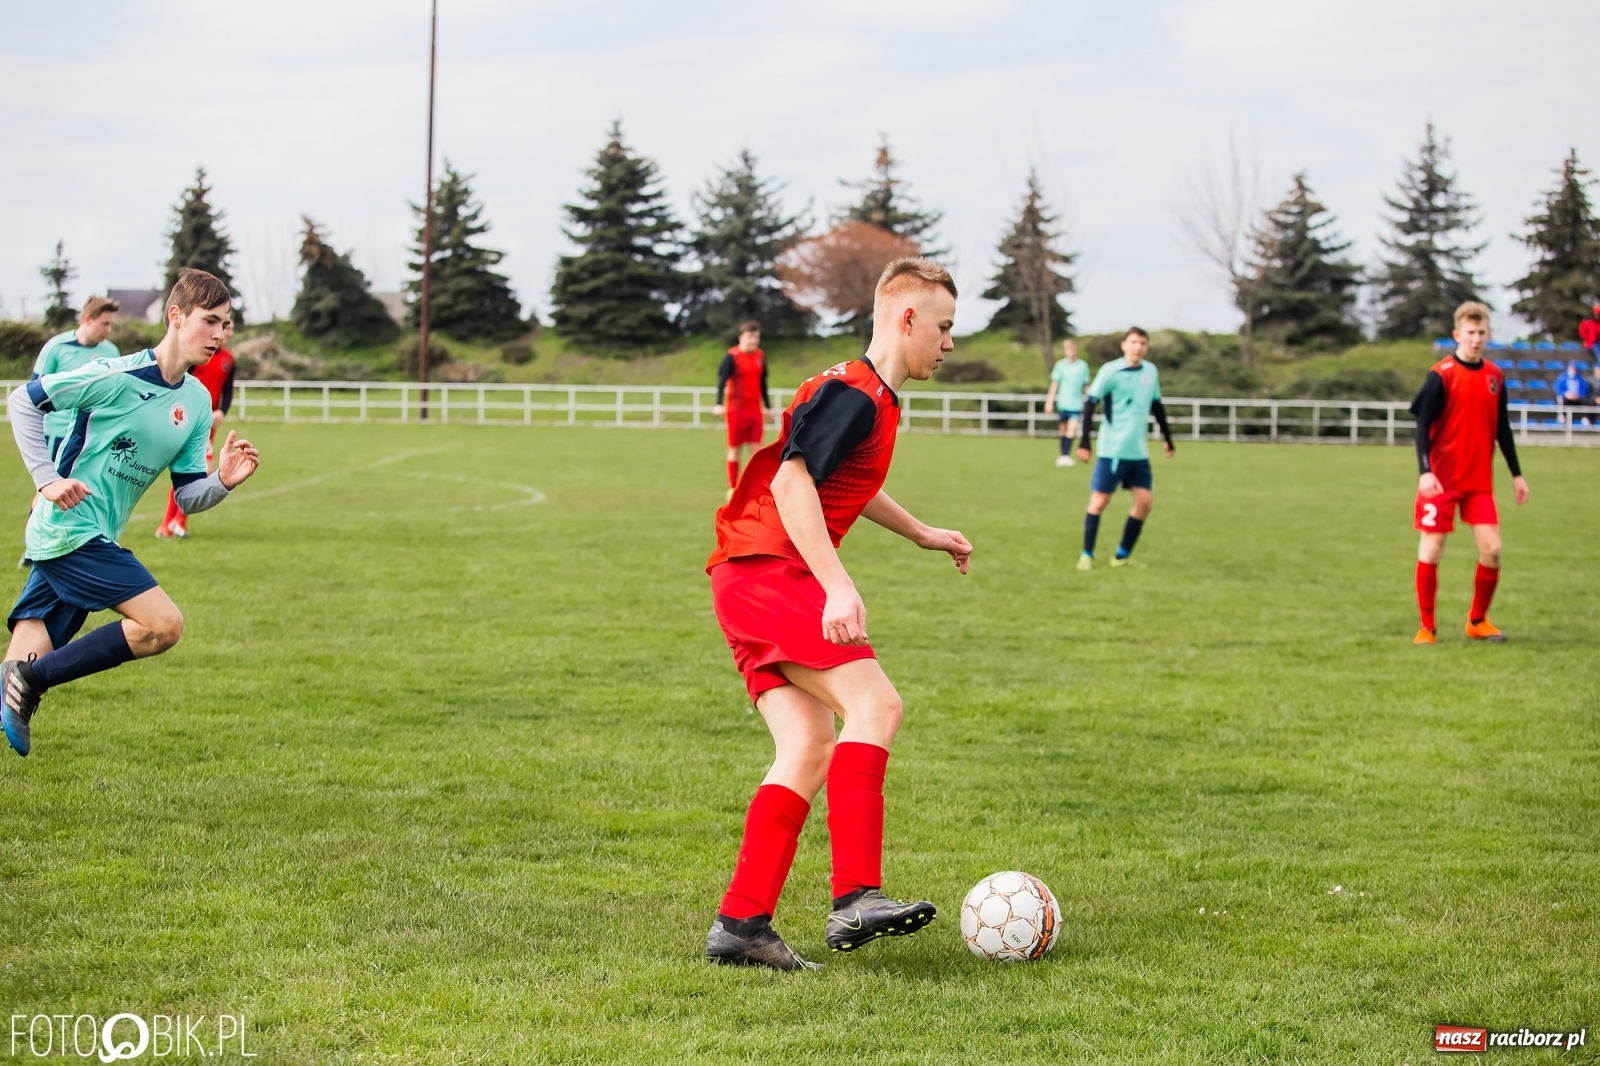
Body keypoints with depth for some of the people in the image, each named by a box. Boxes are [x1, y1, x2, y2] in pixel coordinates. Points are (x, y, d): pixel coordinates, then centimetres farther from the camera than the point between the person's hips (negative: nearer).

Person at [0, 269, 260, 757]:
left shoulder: (196, 402, 9)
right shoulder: (118, 376, -13)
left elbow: (187, 496, 12)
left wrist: (223, 482, -9)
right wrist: (47, 478, -15)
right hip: (72, 530, -8)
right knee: (164, 625, -15)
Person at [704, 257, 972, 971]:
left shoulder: (875, 400, 22)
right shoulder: (854, 393, -11)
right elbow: (792, 481, -22)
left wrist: (920, 533, 48)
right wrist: (839, 587, -28)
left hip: (751, 586, 10)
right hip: (766, 571, -10)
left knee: (811, 748, 1)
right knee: (875, 704, -21)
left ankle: (740, 925, -2)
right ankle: (855, 899, -29)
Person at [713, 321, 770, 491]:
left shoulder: (761, 356, 8)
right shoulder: (732, 357, -9)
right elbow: (722, 380, -18)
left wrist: (767, 406, 22)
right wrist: (719, 404, -30)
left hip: (756, 410, 5)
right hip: (736, 410, -5)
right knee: (735, 449, 2)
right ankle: (732, 489, 9)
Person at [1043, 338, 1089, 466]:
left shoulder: (1083, 366, 1)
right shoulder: (1060, 365, -1)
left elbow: (1086, 385, 8)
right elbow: (1054, 383, 0)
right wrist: (1050, 400, -7)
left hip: (1077, 404, 0)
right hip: (1063, 403, 1)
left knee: (1072, 429, -14)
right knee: (1063, 430, 10)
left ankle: (1066, 455, -12)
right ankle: (1063, 455, 20)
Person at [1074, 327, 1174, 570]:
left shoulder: (1151, 371, 7)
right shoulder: (1110, 371, -10)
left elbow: (1156, 406, 20)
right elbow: (1090, 404, -11)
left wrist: (1167, 438, 23)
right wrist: (1084, 442, -16)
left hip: (1139, 451, 5)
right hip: (1112, 449, -5)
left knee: (1144, 502, 1)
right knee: (1099, 501, -3)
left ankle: (1123, 555, 12)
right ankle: (1087, 555, 7)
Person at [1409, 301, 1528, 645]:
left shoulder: (1495, 377, 7)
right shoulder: (1441, 375, -8)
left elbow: (1502, 430, 16)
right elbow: (1423, 426, -10)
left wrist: (1517, 474, 16)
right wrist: (1425, 471, -21)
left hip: (1480, 482, 4)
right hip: (1441, 479, -4)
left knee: (1492, 549, -3)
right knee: (1431, 549, -2)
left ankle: (1478, 621, 15)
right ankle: (1427, 627, 9)